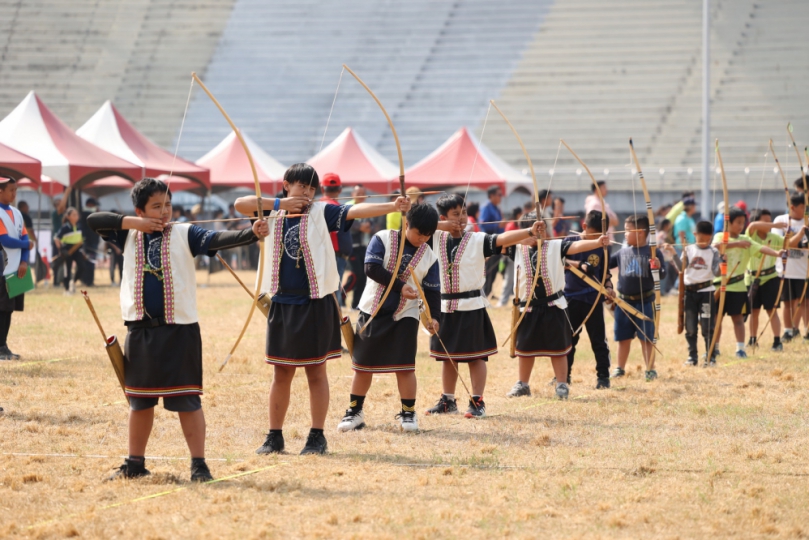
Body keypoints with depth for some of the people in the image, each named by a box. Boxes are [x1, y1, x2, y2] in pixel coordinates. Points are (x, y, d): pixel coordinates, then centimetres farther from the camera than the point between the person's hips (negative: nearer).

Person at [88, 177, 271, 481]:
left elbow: (218, 240, -17)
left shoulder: (185, 234, -2)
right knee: (140, 400, 14)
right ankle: (135, 463, 25)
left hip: (179, 331, -3)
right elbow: (93, 220, 2)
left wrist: (252, 233, -35)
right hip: (140, 330, 3)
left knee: (187, 399, -3)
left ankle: (198, 464, 3)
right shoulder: (129, 235, 7)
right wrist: (132, 223, -9)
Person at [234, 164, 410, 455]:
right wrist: (279, 204, -12)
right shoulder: (273, 211, 6)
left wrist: (392, 206, -31)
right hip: (282, 302, 3)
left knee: (316, 371, 4)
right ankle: (274, 436, 16)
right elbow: (240, 204, -7)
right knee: (281, 373, 9)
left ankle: (317, 436, 11)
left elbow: (356, 211, -16)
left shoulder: (321, 212, -3)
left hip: (316, 303, -3)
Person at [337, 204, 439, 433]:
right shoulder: (383, 239, -7)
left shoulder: (429, 257, 1)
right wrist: (400, 286, -22)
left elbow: (432, 291, 0)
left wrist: (433, 316, -16)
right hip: (372, 311, -1)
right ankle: (355, 412, 17)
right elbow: (372, 268, -18)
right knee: (363, 364, 6)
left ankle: (408, 413, 8)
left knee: (404, 365, -4)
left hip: (405, 316, 1)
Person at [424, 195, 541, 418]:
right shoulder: (435, 239, 4)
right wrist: (442, 226, -11)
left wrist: (530, 231, -36)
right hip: (444, 305, 4)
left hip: (471, 306, -4)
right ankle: (448, 401, 23)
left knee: (475, 355, 0)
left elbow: (504, 238, -20)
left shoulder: (478, 240, -6)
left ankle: (477, 402, 6)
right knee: (447, 355, 13)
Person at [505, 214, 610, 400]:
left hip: (553, 306, -2)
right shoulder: (517, 249, 3)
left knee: (558, 347, 2)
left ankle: (562, 385, 11)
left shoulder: (555, 246, -4)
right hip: (528, 307, 2)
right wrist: (527, 236, -21)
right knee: (525, 347, 14)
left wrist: (597, 242, -37)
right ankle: (523, 384, 28)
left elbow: (576, 246, -18)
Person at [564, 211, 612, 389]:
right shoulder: (570, 242, -1)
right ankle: (564, 375, 19)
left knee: (599, 340, 2)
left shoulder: (601, 249, 4)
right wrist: (580, 265, -29)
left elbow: (605, 273, 9)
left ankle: (603, 376, 8)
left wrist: (608, 287, -9)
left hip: (594, 299, 0)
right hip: (572, 298, 0)